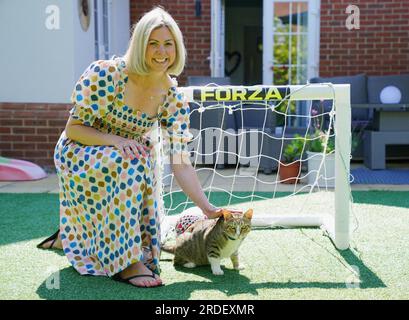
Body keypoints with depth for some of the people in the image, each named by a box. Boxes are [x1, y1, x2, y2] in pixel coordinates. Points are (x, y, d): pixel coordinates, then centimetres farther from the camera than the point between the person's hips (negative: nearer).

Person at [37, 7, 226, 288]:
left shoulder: (173, 98, -14)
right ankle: (125, 262, -27)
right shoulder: (106, 74, -26)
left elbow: (181, 164, -13)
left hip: (120, 162, 5)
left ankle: (72, 235, 36)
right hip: (77, 155, -5)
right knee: (129, 165, -36)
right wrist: (117, 140, -35)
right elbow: (73, 128, -20)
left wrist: (208, 208, -20)